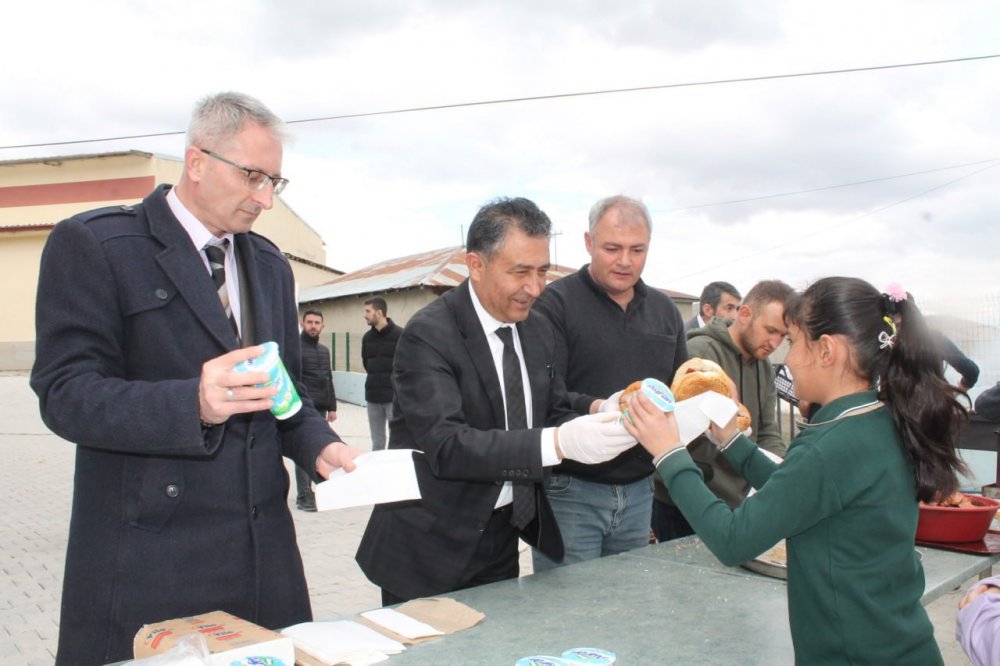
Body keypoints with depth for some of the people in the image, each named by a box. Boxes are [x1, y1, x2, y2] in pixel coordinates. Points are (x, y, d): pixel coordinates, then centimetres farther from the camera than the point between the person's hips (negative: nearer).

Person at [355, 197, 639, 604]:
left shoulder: (538, 329, 3)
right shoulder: (428, 335, -19)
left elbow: (555, 415, 8)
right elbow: (446, 446, -29)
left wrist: (594, 425, -15)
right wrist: (560, 442, -39)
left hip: (503, 536, 6)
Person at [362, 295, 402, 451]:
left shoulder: (399, 335, -9)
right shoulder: (367, 337, 9)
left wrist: (393, 379, 0)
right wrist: (377, 378, 12)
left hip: (394, 397, -5)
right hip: (372, 397, 5)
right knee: (377, 443, 11)